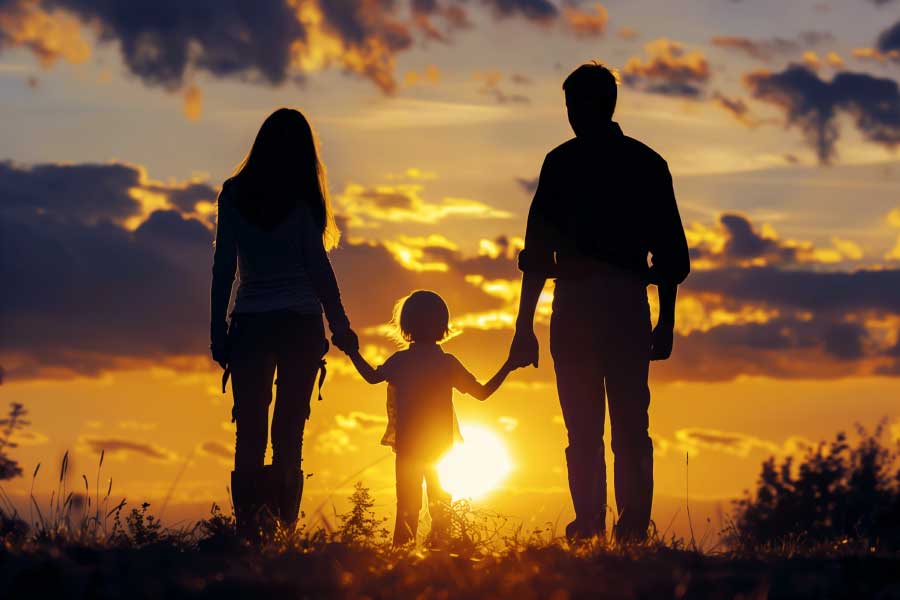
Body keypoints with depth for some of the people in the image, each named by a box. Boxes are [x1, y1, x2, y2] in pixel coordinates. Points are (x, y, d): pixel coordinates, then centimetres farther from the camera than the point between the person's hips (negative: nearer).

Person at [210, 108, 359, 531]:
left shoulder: (234, 194, 3)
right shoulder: (302, 198, -2)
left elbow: (224, 267, 2)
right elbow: (318, 266, -3)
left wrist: (218, 332, 5)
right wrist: (340, 326, 2)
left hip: (250, 323, 1)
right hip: (301, 323, -1)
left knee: (249, 433, 2)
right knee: (289, 432, 2)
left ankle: (246, 530, -5)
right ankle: (284, 530, -2)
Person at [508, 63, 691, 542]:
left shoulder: (563, 162, 1)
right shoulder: (648, 164, 11)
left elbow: (538, 249, -2)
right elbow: (670, 251, 10)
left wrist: (525, 327, -2)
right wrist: (666, 321, 16)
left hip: (576, 304, -2)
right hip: (629, 304, 2)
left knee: (583, 430, 0)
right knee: (631, 428, 3)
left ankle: (590, 527, -9)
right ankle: (632, 530, -6)